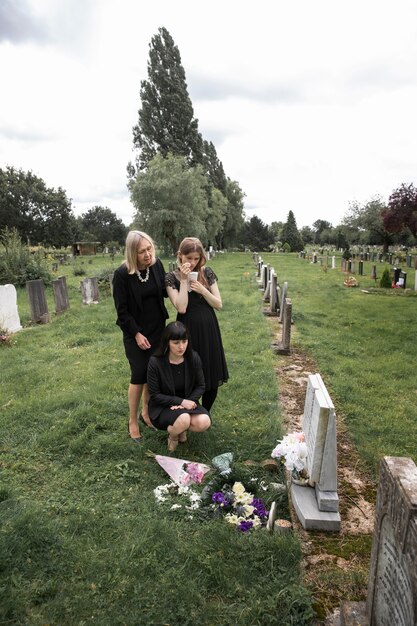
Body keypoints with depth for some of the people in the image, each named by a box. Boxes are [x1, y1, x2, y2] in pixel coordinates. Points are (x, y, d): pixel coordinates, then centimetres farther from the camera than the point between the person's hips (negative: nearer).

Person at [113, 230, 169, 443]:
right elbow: (122, 310, -13)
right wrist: (137, 334, -13)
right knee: (139, 375, -1)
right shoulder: (122, 274, -18)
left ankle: (146, 413, 32)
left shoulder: (156, 264, -6)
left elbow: (165, 292, 7)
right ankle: (133, 422, 17)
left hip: (157, 329, 5)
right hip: (135, 332, -4)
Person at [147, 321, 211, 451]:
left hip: (187, 403, 4)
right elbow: (155, 396, -14)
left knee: (204, 422, -25)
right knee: (184, 420, -34)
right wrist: (181, 401, -21)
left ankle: (181, 427, 8)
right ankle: (172, 434, 2)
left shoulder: (193, 358, -11)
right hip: (162, 407, -3)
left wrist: (188, 402, -17)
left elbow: (200, 386, 0)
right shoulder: (155, 362, -20)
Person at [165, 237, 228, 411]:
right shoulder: (171, 277, -6)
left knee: (213, 377, 10)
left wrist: (202, 290, -14)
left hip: (209, 329, 3)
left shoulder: (207, 272, 2)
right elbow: (181, 308, -18)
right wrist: (184, 280, -18)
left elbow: (218, 305, 0)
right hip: (187, 331, -3)